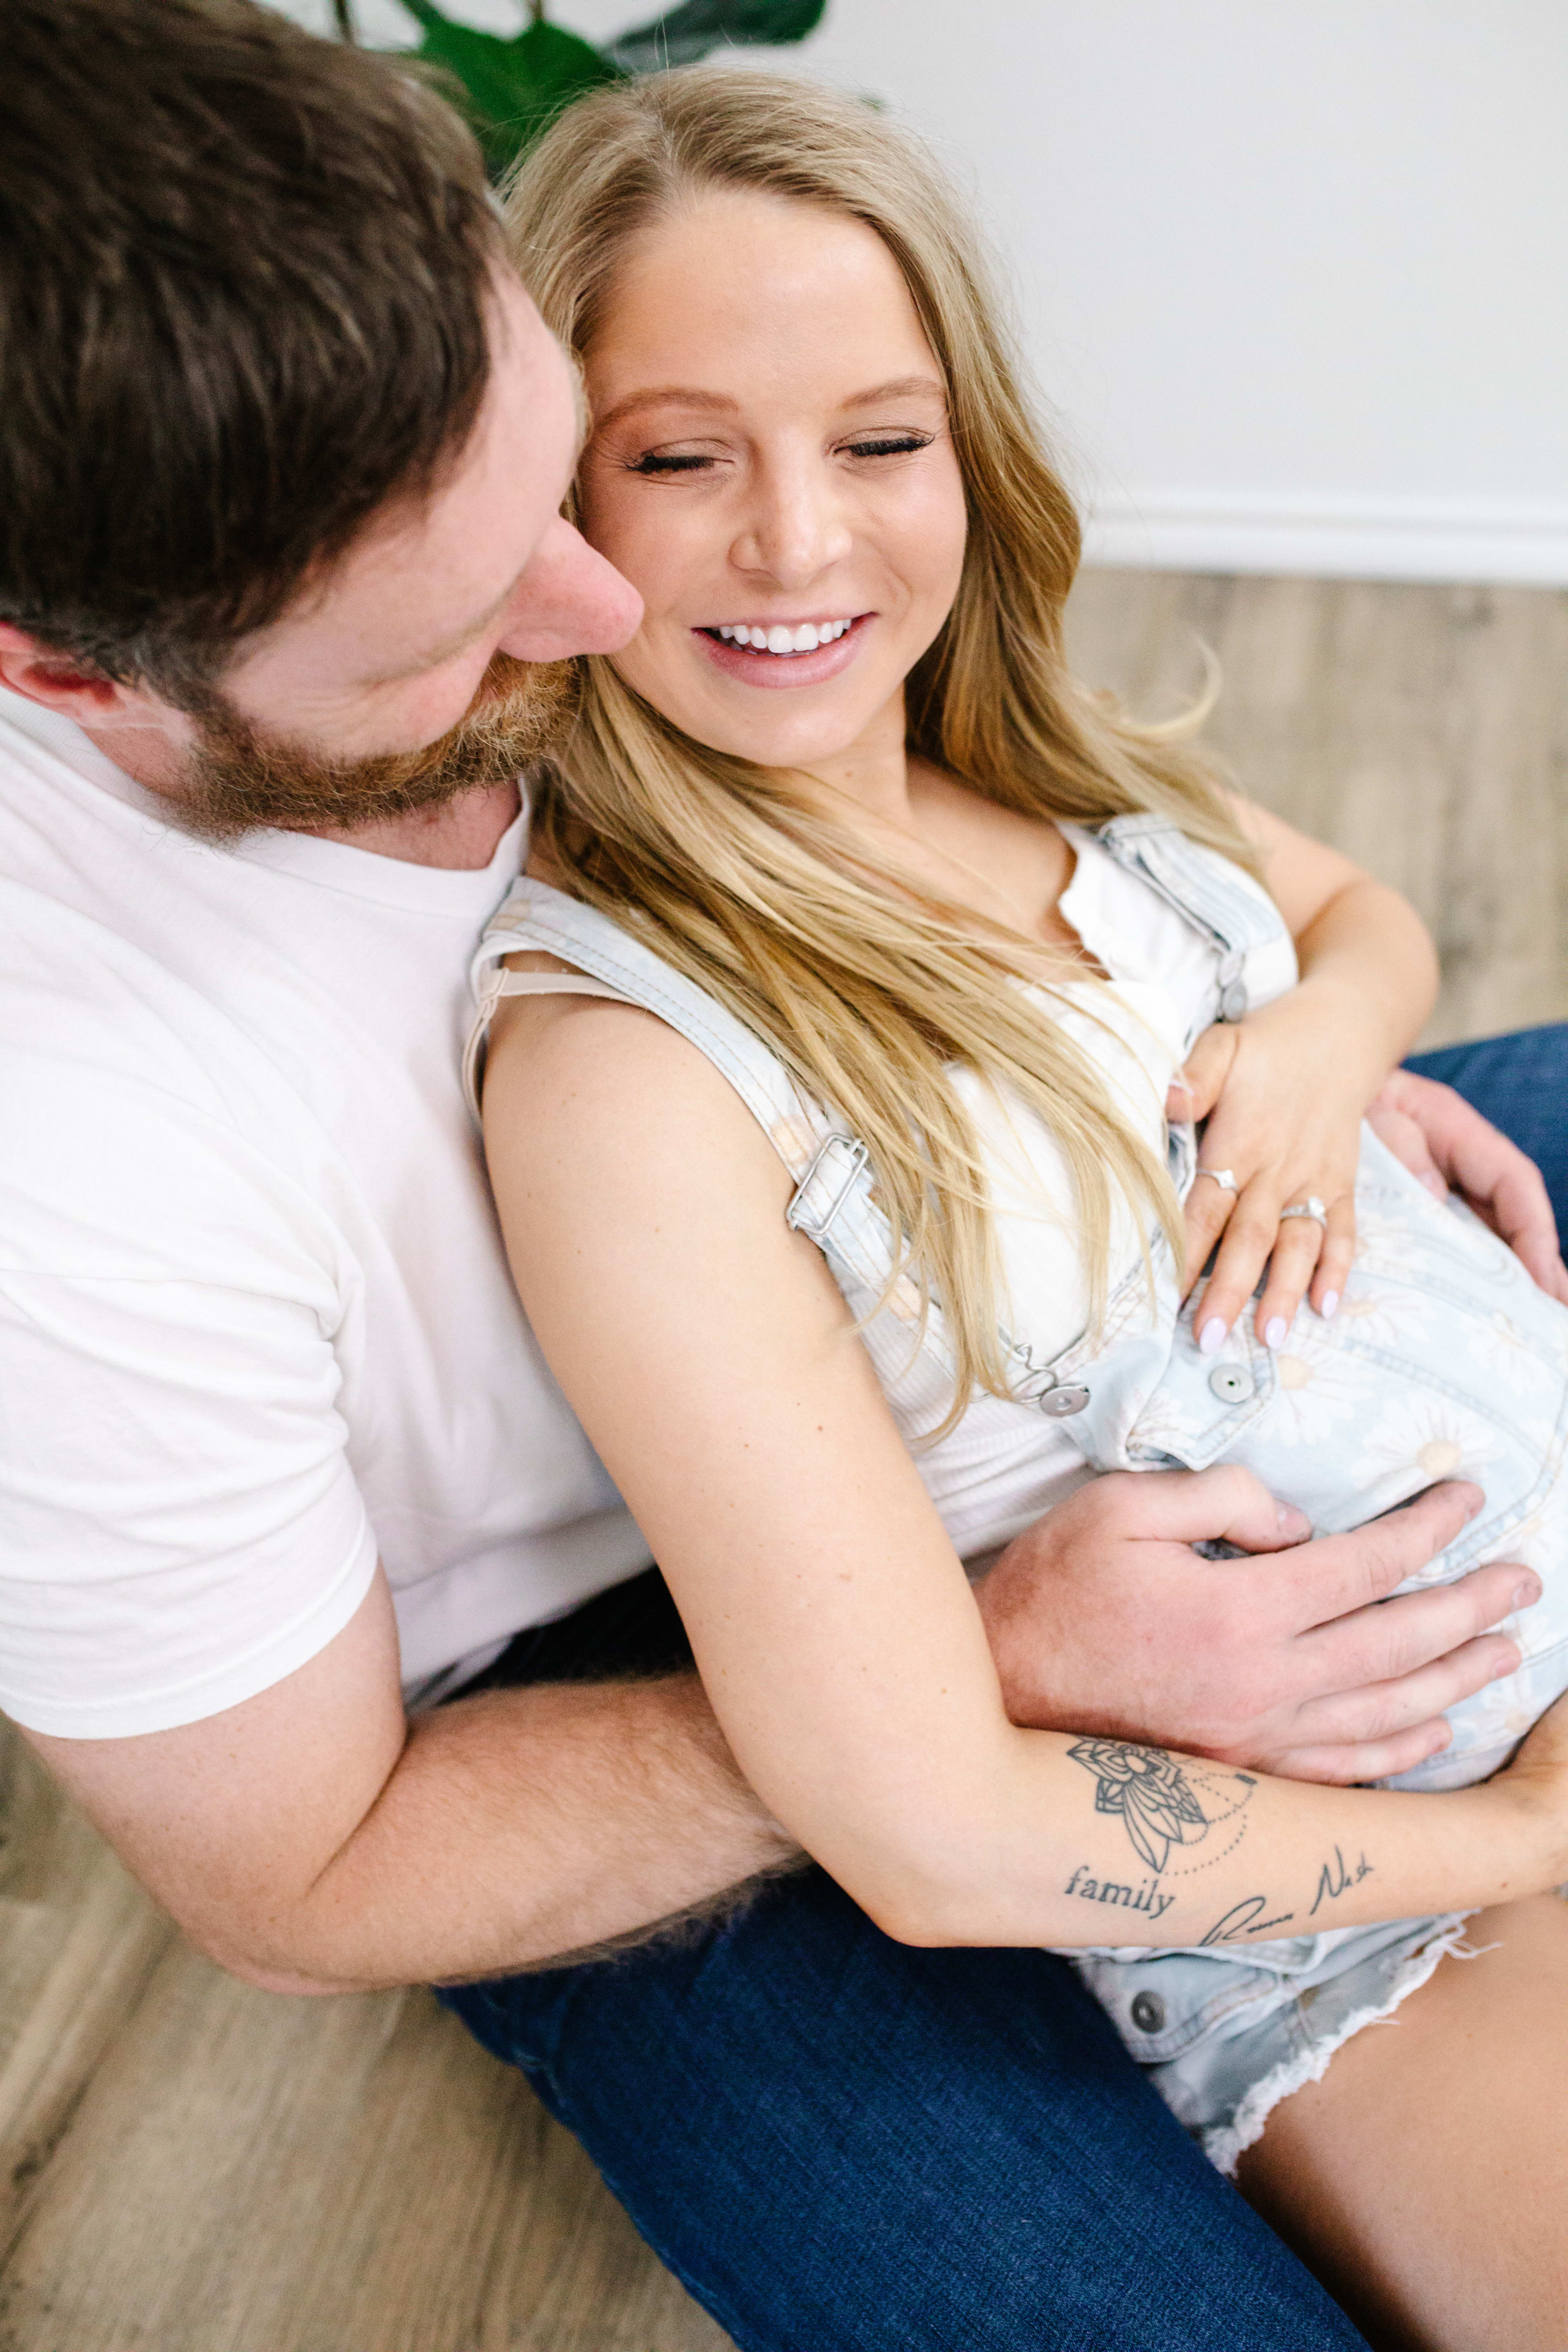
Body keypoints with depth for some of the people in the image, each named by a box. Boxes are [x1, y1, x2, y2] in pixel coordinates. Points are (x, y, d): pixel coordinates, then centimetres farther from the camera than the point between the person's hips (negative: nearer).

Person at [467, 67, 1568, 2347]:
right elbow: (932, 1833, -22)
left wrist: (1323, 1035, -5)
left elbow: (1372, 916, 20)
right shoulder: (621, 1046, -21)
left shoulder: (1053, 757, -1)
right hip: (1338, 1895, -6)